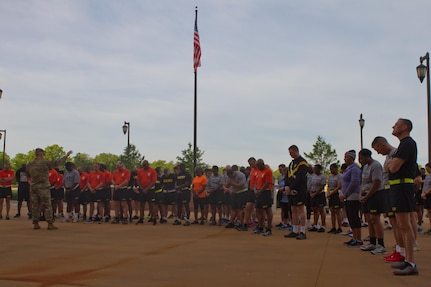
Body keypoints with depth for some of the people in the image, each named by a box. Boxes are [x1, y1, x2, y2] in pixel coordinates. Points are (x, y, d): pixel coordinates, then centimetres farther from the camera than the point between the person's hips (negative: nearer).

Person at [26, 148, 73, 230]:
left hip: (33, 187, 5)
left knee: (35, 206, 10)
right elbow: (57, 162, -8)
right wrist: (66, 155, 0)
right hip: (43, 187, -5)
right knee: (47, 206, 0)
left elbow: (28, 175, 19)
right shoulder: (45, 163, -10)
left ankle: (35, 224, 12)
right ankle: (50, 224, 0)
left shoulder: (29, 164, 6)